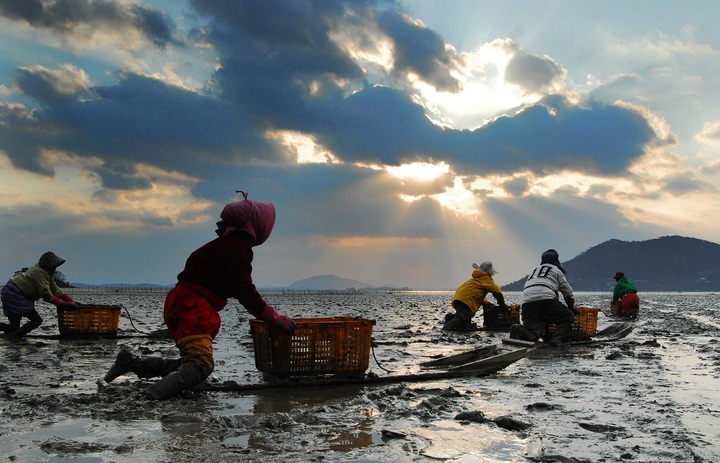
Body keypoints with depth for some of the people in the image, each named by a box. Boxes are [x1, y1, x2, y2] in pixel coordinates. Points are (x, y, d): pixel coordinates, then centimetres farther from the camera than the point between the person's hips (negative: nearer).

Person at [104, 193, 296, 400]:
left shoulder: (228, 243, 21)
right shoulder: (237, 246, -11)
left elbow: (238, 288, 27)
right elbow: (244, 291, -15)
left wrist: (267, 315, 24)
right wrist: (273, 318, -10)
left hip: (184, 305, 10)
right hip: (191, 307, -10)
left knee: (191, 363, 15)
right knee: (202, 365, -19)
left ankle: (132, 362, 16)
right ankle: (158, 393, -35)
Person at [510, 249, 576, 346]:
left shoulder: (533, 272, 37)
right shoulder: (556, 270, 22)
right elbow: (568, 292, 26)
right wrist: (572, 307, 42)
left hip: (526, 303, 5)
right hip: (545, 300, -5)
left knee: (533, 334, -1)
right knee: (569, 317, 13)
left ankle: (520, 331, -35)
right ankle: (556, 339, -12)